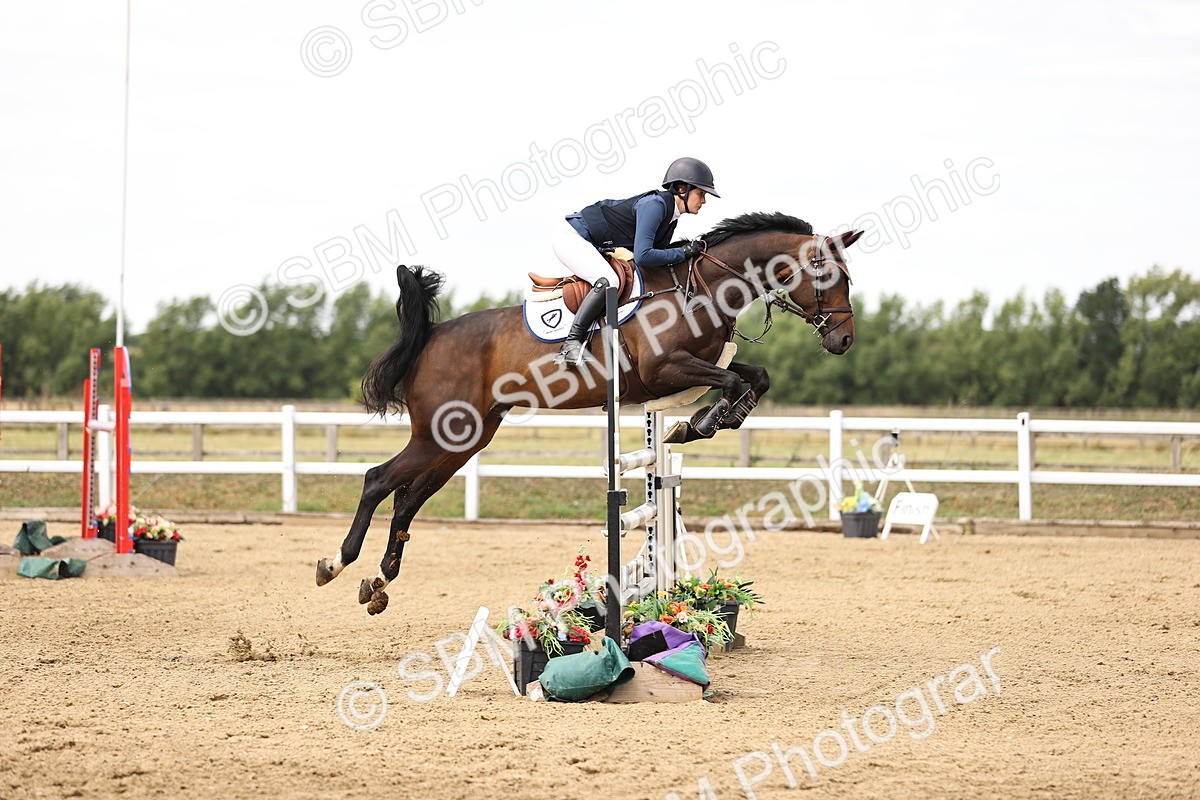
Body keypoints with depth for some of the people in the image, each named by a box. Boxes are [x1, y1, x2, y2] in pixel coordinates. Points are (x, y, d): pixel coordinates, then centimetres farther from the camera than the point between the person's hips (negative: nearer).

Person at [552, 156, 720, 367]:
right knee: (607, 281, -31)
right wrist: (683, 253, -24)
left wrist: (692, 250, -4)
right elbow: (643, 256, -34)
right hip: (571, 237, -11)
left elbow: (658, 254, 11)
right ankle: (571, 343, -31)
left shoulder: (671, 215, 5)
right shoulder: (655, 205, -25)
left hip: (596, 247, 11)